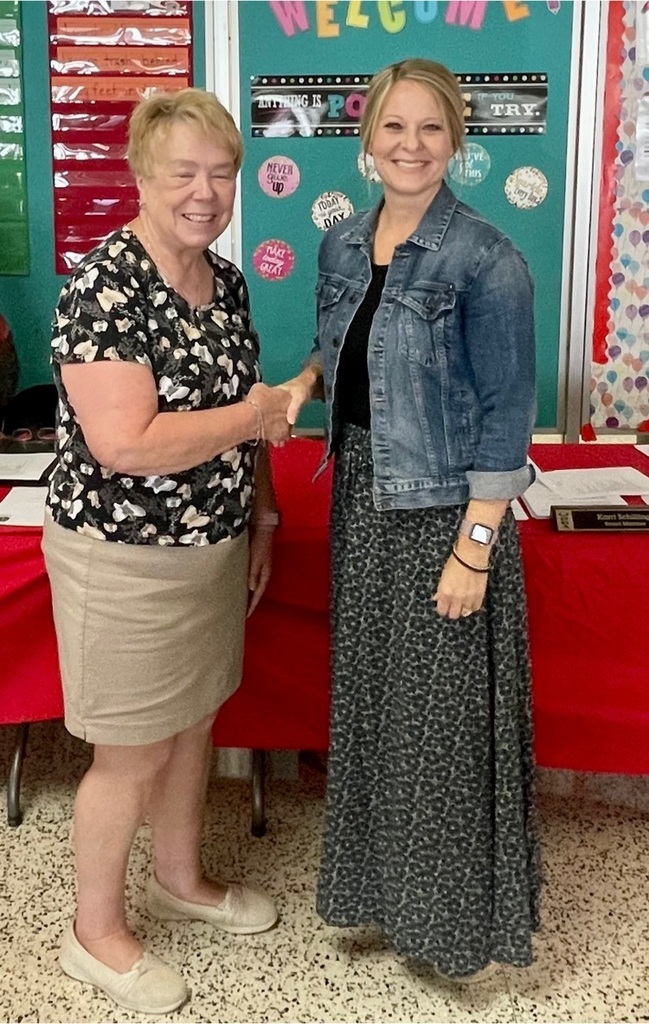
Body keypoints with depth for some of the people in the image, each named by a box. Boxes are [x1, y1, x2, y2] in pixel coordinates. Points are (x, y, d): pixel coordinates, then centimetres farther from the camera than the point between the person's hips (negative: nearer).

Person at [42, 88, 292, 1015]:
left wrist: (261, 516, 13)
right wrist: (250, 417, -19)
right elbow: (124, 444, -30)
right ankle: (96, 931, 30)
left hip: (214, 546, 8)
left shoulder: (227, 281, 4)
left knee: (195, 721, 21)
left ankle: (181, 879, 45)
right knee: (132, 754, 7)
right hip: (125, 561, -8)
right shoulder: (106, 288, -22)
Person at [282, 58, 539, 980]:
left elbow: (505, 418, -15)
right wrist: (305, 382, -3)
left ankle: (457, 916, 29)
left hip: (445, 513, -6)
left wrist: (474, 549, -18)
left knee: (443, 717, 5)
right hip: (362, 499, 7)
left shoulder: (486, 262, -14)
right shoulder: (343, 244, 6)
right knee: (370, 702, 18)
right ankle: (377, 882, 39)